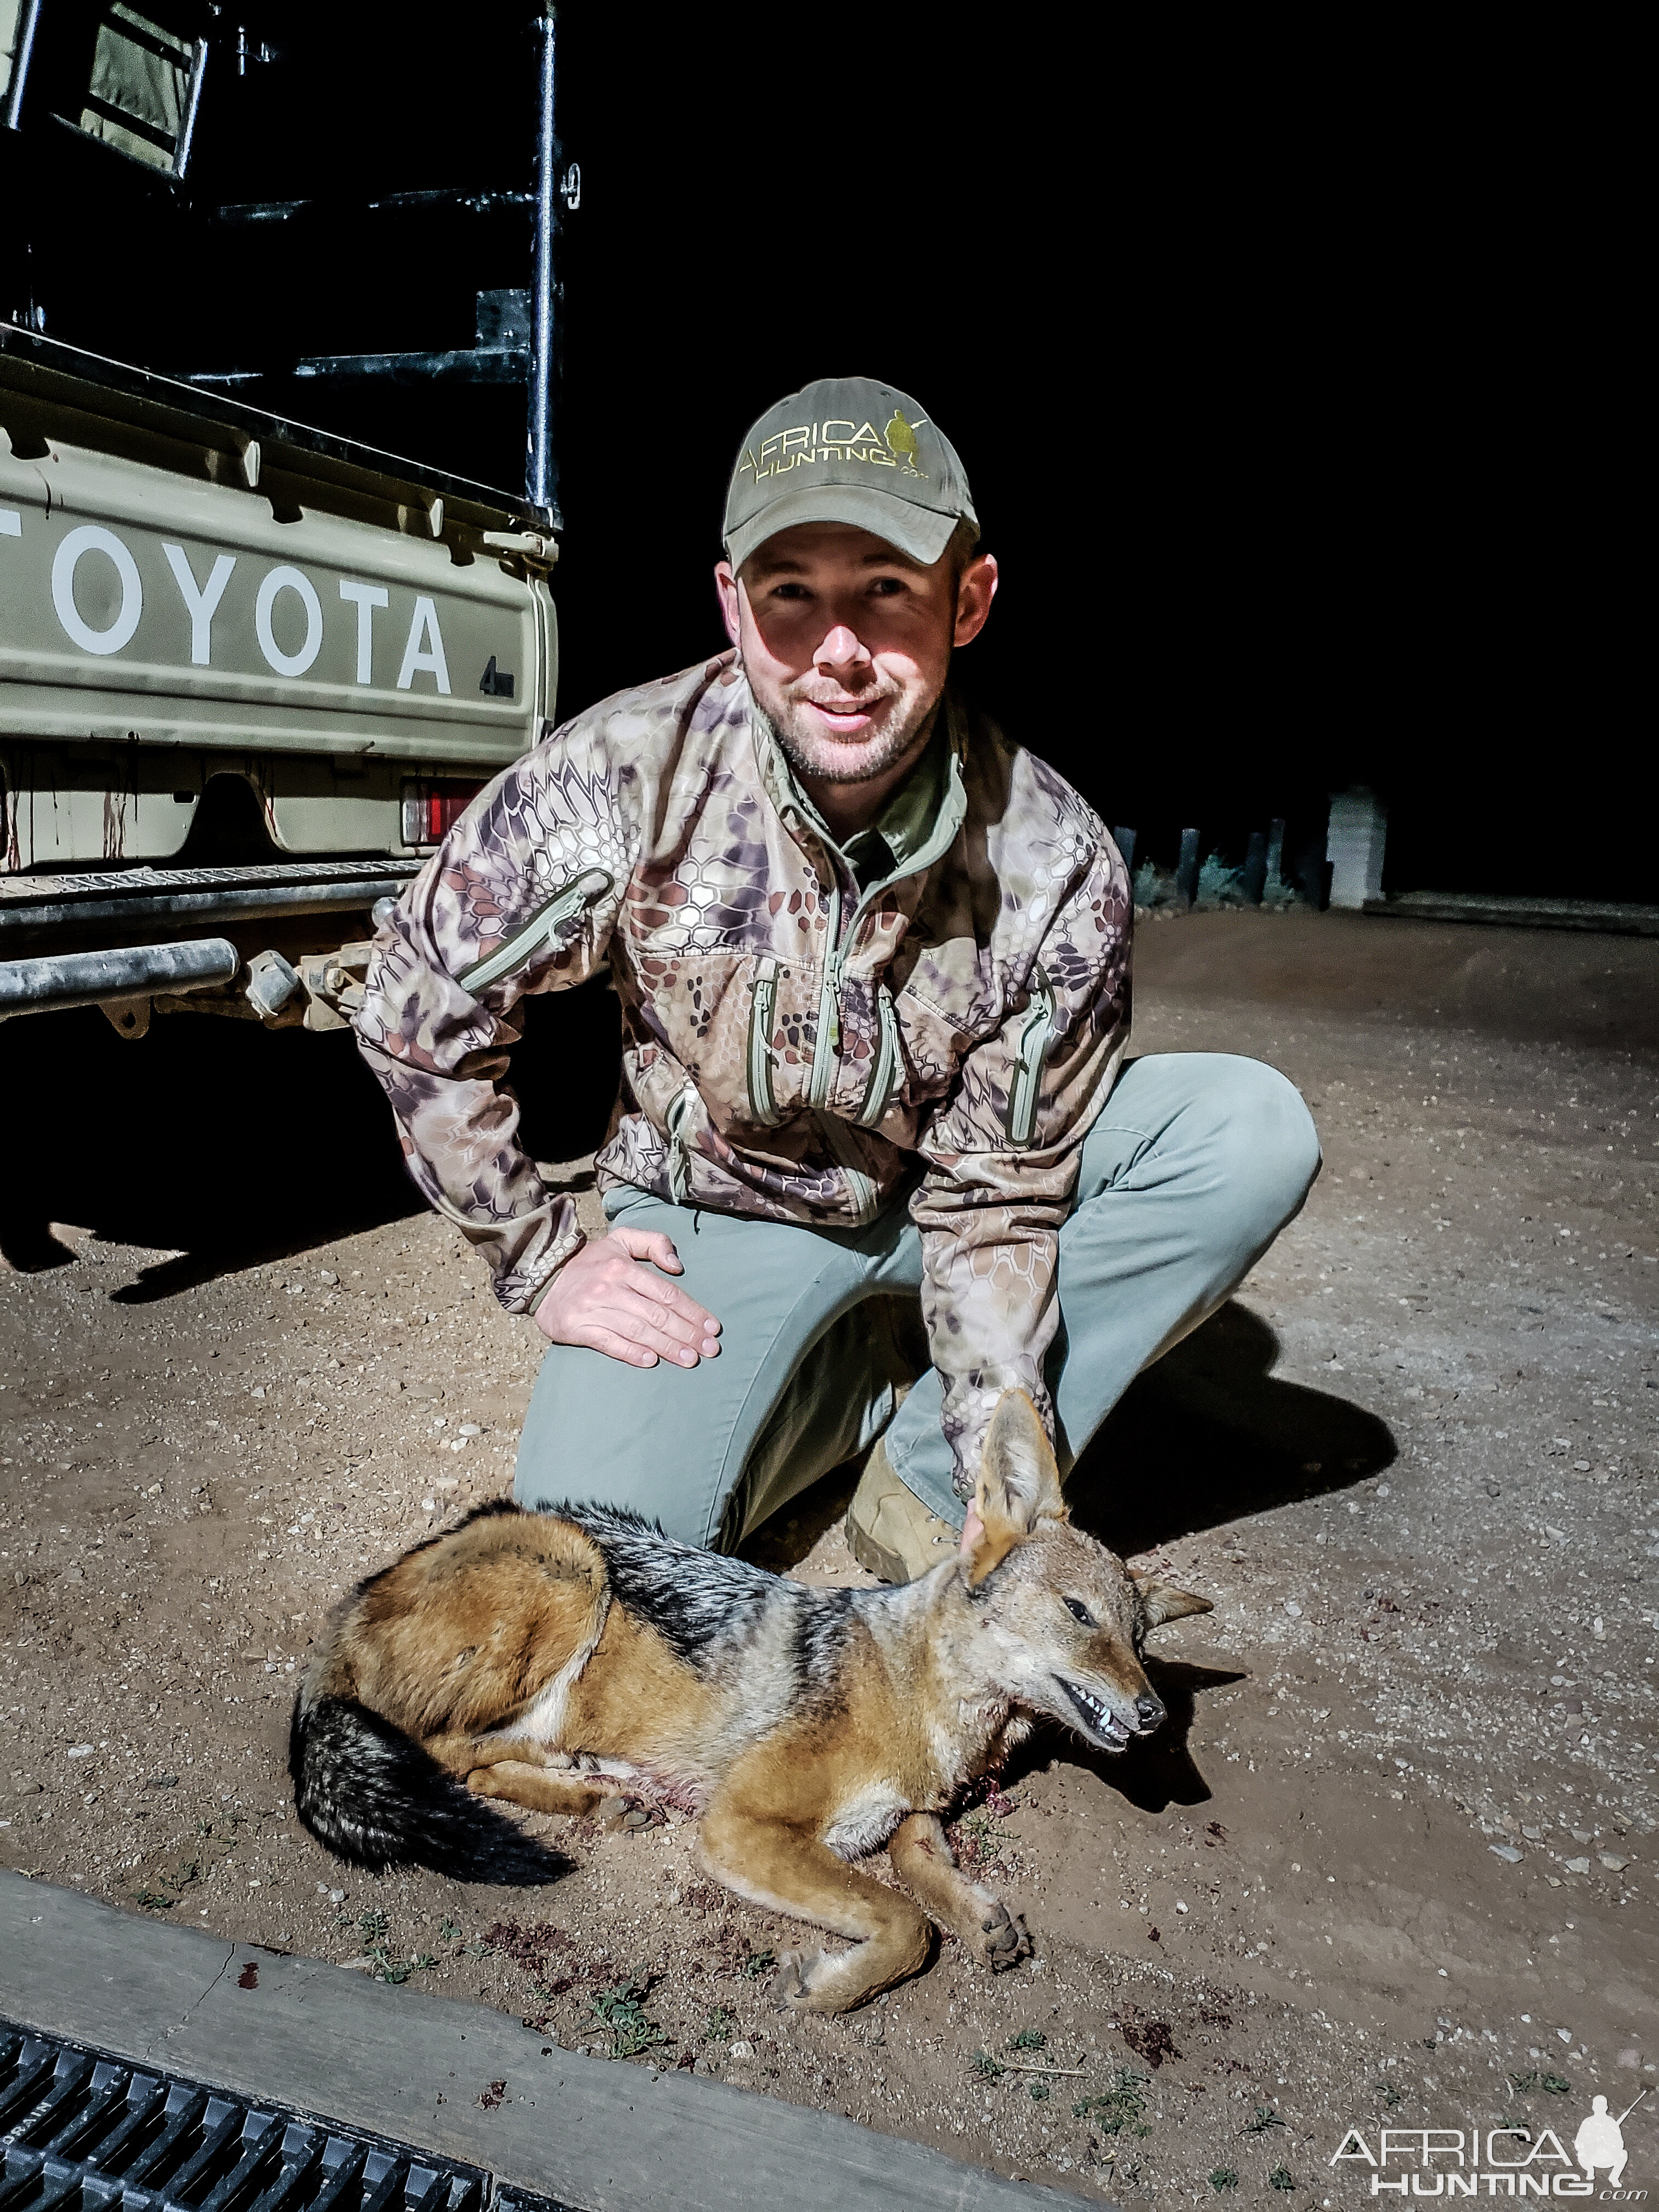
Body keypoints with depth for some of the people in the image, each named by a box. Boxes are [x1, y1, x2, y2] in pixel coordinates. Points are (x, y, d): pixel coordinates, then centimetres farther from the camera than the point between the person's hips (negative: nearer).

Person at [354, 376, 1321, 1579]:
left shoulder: (1056, 865, -22)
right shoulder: (629, 774, -24)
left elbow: (996, 1198, -17)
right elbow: (418, 1009, -12)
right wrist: (542, 1264, -10)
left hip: (936, 1196, 2)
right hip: (714, 1214, -1)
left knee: (1254, 1129, -21)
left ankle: (928, 1473, -9)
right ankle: (847, 1380, 9)